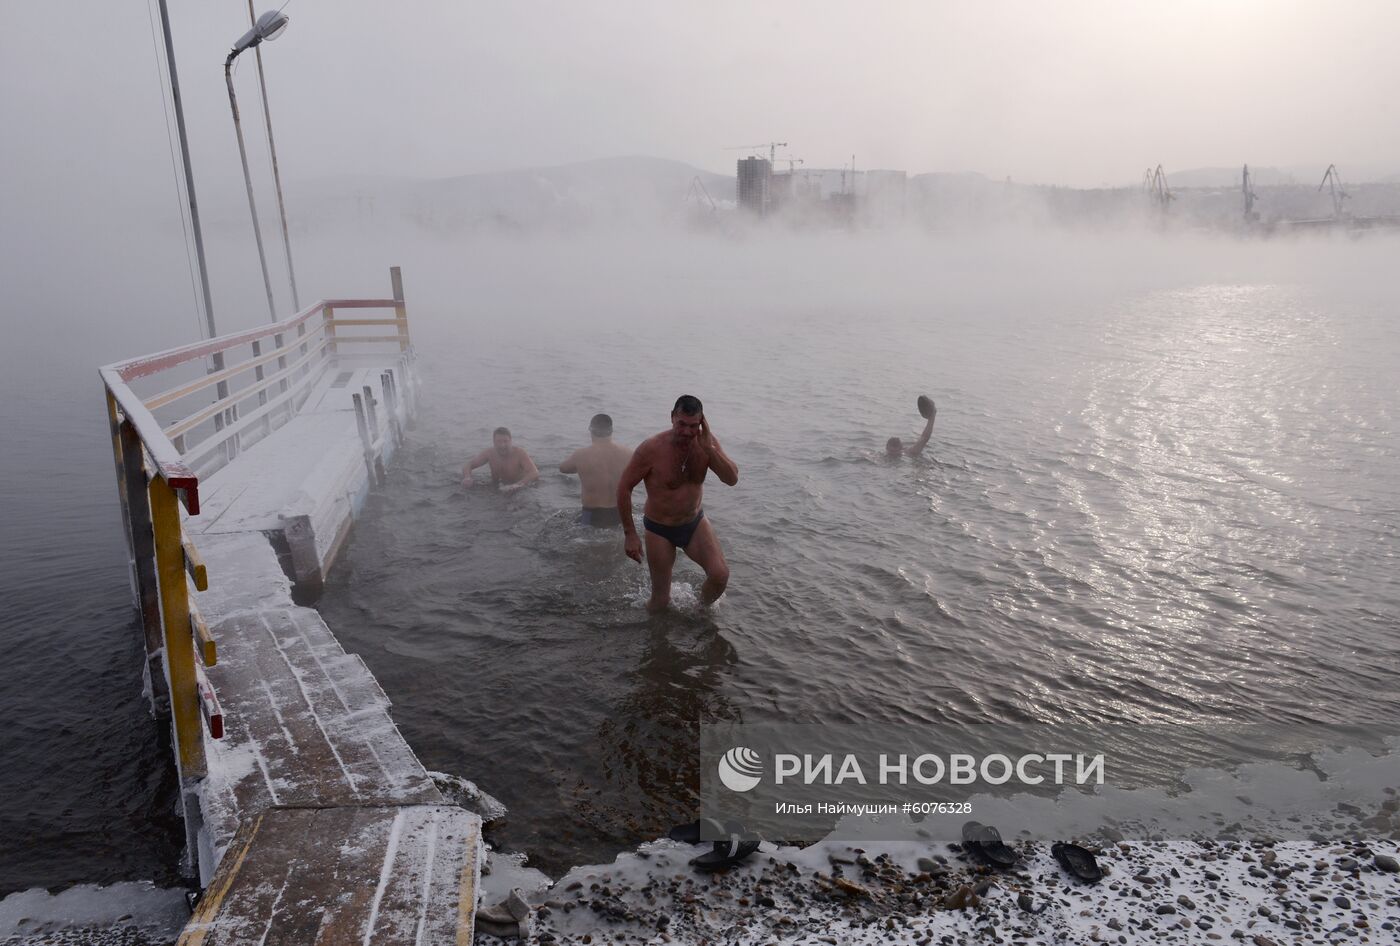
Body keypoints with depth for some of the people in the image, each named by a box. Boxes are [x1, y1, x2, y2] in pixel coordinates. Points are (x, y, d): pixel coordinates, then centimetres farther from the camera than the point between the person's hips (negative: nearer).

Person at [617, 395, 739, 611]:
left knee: (720, 575, -14)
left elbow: (732, 479, -18)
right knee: (660, 600, 5)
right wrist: (630, 534, -15)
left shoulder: (706, 443, -12)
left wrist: (708, 448, -32)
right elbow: (624, 487, -16)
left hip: (695, 523, 3)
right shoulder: (652, 448, -24)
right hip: (659, 530, -3)